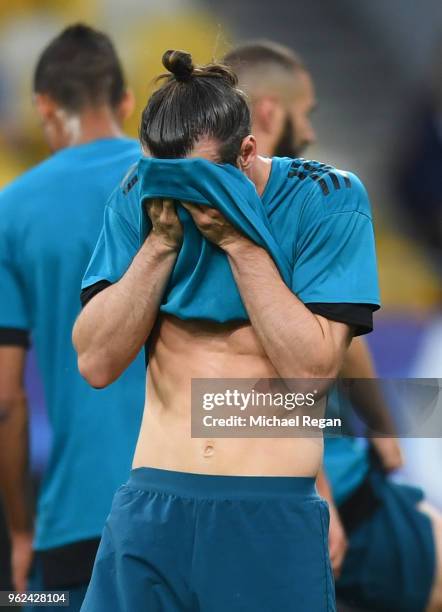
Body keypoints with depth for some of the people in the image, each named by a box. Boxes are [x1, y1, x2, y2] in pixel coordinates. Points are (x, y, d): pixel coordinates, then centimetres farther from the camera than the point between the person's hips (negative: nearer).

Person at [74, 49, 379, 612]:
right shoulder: (139, 197, 3)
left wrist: (240, 242, -16)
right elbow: (96, 363, -4)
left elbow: (313, 369, -14)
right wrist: (162, 238, -11)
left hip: (273, 519, -2)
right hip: (149, 508, 2)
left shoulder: (326, 200, -5)